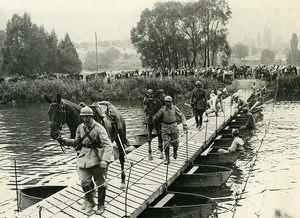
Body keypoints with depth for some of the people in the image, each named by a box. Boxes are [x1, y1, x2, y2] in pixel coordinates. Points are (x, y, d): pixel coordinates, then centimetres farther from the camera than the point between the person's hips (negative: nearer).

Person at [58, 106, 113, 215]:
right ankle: (89, 202, 27)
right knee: (84, 182, 3)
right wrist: (64, 141, 2)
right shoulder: (80, 128, 3)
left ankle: (101, 205, 26)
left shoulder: (99, 128, -17)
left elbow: (108, 145, -24)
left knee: (100, 183, 8)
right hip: (84, 157, 5)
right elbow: (77, 142, 18)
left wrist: (104, 160, -37)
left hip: (97, 158, -4)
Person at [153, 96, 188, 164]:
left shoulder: (175, 108, -7)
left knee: (175, 143, 7)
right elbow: (156, 116, 2)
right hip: (165, 128, 0)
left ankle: (175, 152, 42)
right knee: (166, 144, -5)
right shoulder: (163, 109, -4)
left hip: (173, 127, 0)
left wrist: (184, 124, -12)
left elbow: (181, 116, -4)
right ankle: (167, 159, 7)